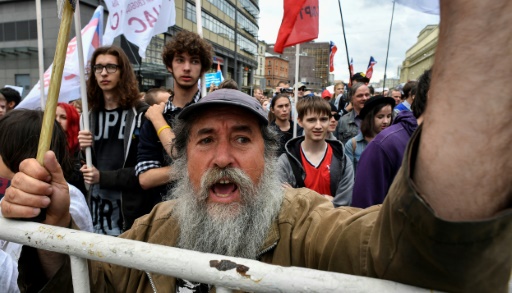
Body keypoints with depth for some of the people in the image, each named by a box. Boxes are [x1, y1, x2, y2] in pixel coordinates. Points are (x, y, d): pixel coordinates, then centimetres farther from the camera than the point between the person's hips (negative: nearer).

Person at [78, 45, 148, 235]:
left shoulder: (142, 113, -7)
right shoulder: (89, 115, 10)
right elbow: (81, 167, 16)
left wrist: (103, 177, -15)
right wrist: (82, 150, -4)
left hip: (132, 209, -4)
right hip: (96, 207, 5)